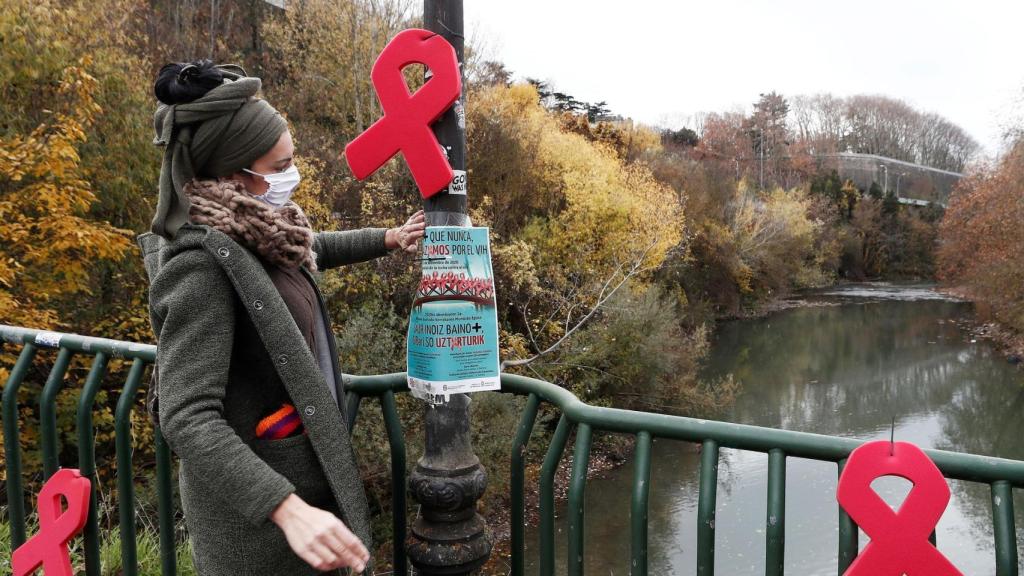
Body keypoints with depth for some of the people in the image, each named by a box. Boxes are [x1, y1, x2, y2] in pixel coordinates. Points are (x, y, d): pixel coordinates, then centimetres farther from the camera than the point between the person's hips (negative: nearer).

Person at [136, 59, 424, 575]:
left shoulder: (254, 231, -1)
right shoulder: (202, 265, -26)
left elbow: (309, 249, 24)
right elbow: (187, 418, -31)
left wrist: (387, 240, 27)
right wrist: (288, 509, -40)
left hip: (298, 466, 8)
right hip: (253, 494, -8)